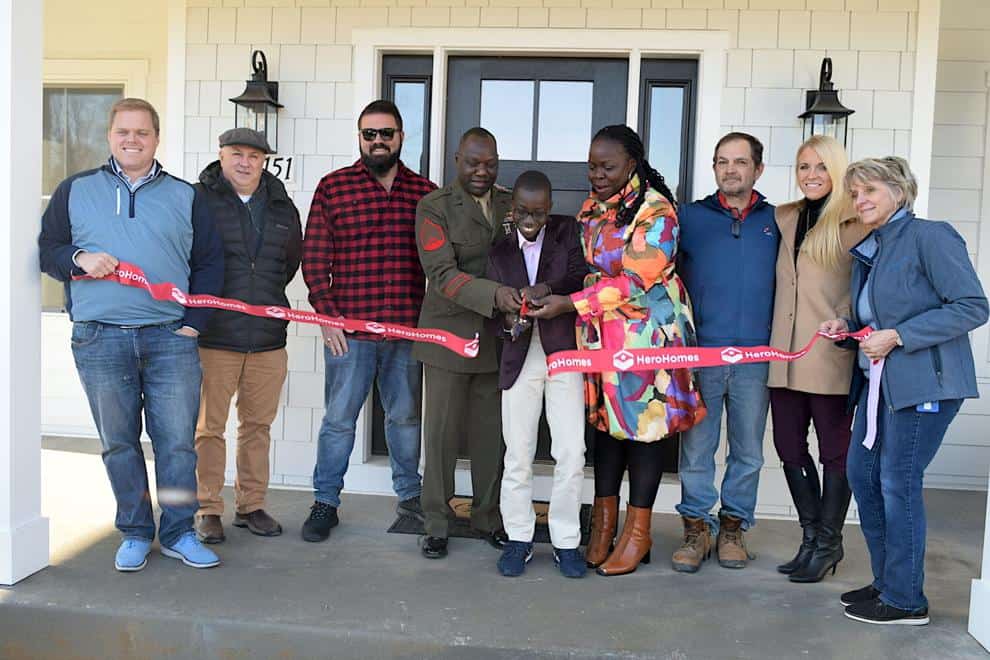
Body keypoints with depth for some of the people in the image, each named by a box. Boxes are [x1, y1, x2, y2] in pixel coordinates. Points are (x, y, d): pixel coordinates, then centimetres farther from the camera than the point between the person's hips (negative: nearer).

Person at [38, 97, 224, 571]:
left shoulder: (186, 196, 11)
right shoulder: (75, 191, 12)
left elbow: (209, 264, 10)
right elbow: (47, 250, 13)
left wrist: (194, 322, 0)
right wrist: (78, 259, -9)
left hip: (170, 338, 0)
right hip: (99, 340, 1)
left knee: (178, 440, 0)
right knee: (119, 443, 7)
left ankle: (179, 532, 14)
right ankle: (135, 533, 21)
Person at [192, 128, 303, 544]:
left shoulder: (281, 207, 12)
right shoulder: (199, 199, -3)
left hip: (268, 338, 4)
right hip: (214, 336, -4)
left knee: (258, 424, 12)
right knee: (209, 427, 3)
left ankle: (250, 505, 24)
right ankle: (207, 510, 15)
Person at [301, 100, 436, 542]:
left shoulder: (425, 192, 6)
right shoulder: (332, 187, 1)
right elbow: (314, 257, 0)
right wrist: (326, 315, -7)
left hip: (408, 330, 2)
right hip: (349, 329, -2)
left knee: (405, 416, 15)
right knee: (339, 419, 5)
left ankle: (409, 493, 31)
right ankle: (325, 502, 19)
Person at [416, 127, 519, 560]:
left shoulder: (511, 205, 12)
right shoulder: (434, 207, -2)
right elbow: (442, 273, -13)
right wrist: (494, 295, -27)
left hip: (498, 338, 3)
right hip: (450, 336, -3)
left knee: (492, 432, 9)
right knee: (442, 432, 4)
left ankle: (489, 518, 25)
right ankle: (436, 525, 17)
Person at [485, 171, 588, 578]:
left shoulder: (567, 230, 6)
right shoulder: (500, 250, 10)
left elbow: (580, 273, -8)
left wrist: (545, 288, -25)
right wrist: (509, 321, -17)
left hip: (564, 353, -1)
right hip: (520, 359, 2)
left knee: (571, 453, -2)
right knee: (517, 454, 4)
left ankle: (566, 541, 11)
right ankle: (518, 539, 17)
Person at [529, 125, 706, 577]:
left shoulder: (656, 211, -12)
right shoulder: (592, 209, 10)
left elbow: (636, 281, -19)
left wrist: (570, 303, -22)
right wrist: (546, 293, -2)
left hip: (646, 332, -6)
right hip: (600, 334, 6)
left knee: (643, 423, 1)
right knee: (606, 420, 10)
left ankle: (638, 530, 14)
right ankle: (604, 518, 21)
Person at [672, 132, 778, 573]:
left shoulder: (776, 222, 9)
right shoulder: (690, 218, 7)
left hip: (755, 357, 1)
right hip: (699, 353, -1)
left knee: (748, 449, 9)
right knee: (696, 447, 2)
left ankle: (733, 527, 23)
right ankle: (696, 527, 15)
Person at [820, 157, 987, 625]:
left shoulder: (930, 236, -10)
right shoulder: (868, 251, 15)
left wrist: (896, 336, -19)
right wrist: (847, 327, 4)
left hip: (924, 381, -9)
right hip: (879, 380, 9)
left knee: (898, 483, -4)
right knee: (861, 474, 11)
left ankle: (905, 600, 10)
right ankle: (886, 581, 26)